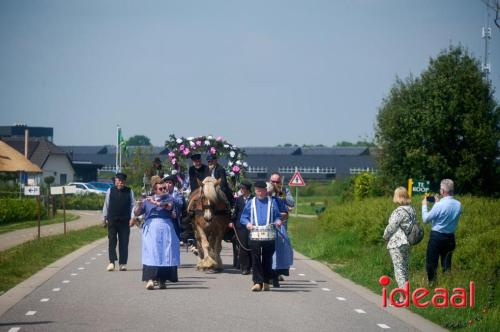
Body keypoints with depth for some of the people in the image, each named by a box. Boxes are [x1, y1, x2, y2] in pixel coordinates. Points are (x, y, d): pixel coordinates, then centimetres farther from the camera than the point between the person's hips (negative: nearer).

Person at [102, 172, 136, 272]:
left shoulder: (129, 192, 3)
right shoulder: (110, 191, 5)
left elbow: (133, 205, 4)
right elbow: (106, 204, 11)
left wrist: (132, 218, -6)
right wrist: (104, 218, 12)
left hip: (125, 221, 0)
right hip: (112, 221, 0)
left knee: (124, 243, 3)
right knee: (112, 241, -4)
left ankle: (123, 263, 8)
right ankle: (111, 262, -5)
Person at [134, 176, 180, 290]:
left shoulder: (169, 198, 9)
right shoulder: (147, 200, 11)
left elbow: (168, 206, -12)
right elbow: (136, 213, 7)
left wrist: (155, 202, -18)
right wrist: (139, 205, -13)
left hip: (165, 228, 0)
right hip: (151, 229, 0)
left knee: (165, 254, -1)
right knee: (150, 254, -12)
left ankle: (162, 280, 8)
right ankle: (150, 280, -21)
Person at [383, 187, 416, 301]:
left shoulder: (399, 211, -17)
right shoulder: (412, 210, 8)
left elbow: (391, 227, -15)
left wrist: (386, 237, 3)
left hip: (397, 243, -8)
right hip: (408, 243, 8)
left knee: (399, 269, -7)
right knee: (405, 268, 15)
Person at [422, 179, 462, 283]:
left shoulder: (439, 205, -22)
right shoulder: (458, 205, -4)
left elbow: (425, 219, -11)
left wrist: (424, 205, 3)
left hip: (437, 237, -5)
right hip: (450, 237, 5)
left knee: (431, 263, 6)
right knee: (447, 264, 13)